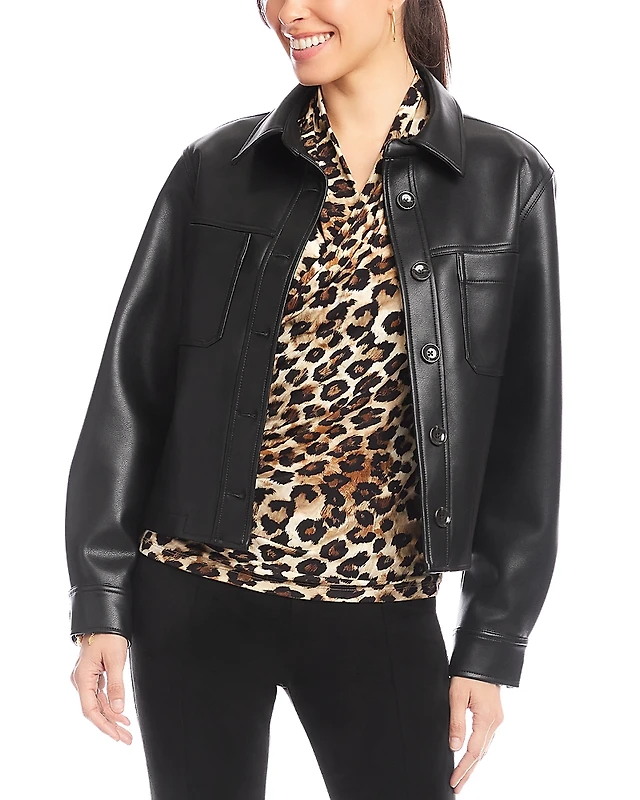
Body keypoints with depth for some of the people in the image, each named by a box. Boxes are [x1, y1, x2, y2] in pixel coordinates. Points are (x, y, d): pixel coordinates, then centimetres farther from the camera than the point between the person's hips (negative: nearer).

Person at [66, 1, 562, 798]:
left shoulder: (505, 179, -1)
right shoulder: (217, 168, 1)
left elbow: (521, 430, 1)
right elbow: (132, 383, 3)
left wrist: (493, 641, -1)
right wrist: (99, 600, -1)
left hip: (382, 612, 0)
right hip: (195, 594, 1)